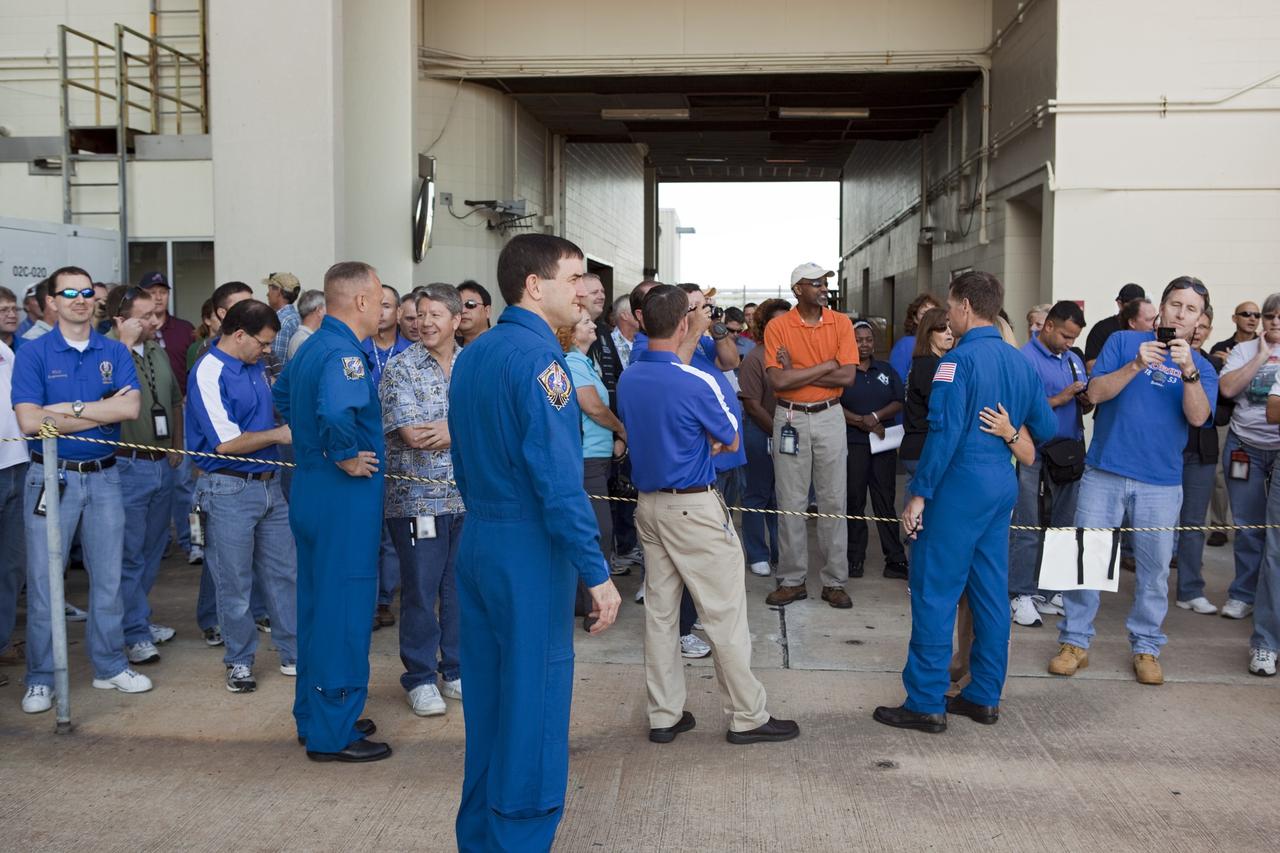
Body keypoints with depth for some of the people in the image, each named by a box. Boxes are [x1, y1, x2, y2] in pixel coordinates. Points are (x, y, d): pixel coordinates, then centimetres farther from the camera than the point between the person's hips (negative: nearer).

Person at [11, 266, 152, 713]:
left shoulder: (115, 352, 4)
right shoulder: (33, 353, -4)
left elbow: (130, 408, -11)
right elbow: (29, 420, -16)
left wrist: (69, 408, -16)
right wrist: (102, 412, -13)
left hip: (104, 476, 3)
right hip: (50, 478, -3)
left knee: (108, 578, 11)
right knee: (43, 580, 4)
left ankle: (110, 666, 24)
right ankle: (41, 679, 16)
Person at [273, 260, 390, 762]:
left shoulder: (312, 347, 12)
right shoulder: (345, 353, -19)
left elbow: (282, 397, 29)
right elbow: (336, 412, -39)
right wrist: (347, 457, -23)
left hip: (311, 491, 10)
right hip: (345, 498, -10)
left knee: (317, 604, 18)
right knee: (345, 610, -1)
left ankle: (314, 715, 30)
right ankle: (333, 734, 9)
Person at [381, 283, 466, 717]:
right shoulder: (400, 368, -4)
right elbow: (413, 435, -14)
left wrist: (451, 430, -14)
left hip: (468, 497, 4)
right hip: (418, 498, -3)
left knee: (462, 588, 11)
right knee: (420, 590, 4)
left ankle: (457, 672, 26)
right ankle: (420, 678, 18)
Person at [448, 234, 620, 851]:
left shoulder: (471, 355, 10)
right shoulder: (537, 355, -16)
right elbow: (559, 479, -22)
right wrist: (596, 573, -19)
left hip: (476, 541, 9)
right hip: (531, 550, -9)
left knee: (487, 694, 17)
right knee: (534, 701, 2)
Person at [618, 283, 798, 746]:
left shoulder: (627, 380, 1)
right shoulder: (698, 382, -19)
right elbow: (731, 441, -4)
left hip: (648, 503, 7)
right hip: (694, 506, -7)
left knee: (659, 611, 12)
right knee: (725, 613, 3)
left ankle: (664, 715, 20)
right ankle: (748, 717, 13)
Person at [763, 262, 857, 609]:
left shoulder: (841, 323, 0)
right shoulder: (777, 327, -5)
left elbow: (847, 376, -10)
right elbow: (777, 380, -16)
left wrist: (797, 372, -13)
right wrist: (827, 365, -13)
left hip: (829, 417, 1)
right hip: (790, 418, -1)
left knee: (833, 502, 5)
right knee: (791, 503, 5)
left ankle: (835, 581, 15)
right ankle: (792, 580, 16)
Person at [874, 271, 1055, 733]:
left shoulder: (960, 360, -12)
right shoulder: (1020, 361, 10)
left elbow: (945, 432, -18)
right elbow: (1044, 427, 16)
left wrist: (919, 494, -14)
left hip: (961, 486, -8)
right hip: (1003, 486, 8)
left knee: (934, 591, -2)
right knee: (990, 591, 13)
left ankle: (926, 703, 2)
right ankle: (984, 696, 21)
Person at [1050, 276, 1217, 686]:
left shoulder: (1201, 367, 8)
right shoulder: (1124, 342, 3)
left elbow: (1198, 417, -10)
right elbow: (1096, 392, -7)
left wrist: (1188, 371, -23)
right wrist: (1136, 366, -20)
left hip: (1161, 483, 1)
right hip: (1105, 472, -1)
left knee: (1154, 568, 6)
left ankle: (1146, 648, 20)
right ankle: (1074, 641, 11)